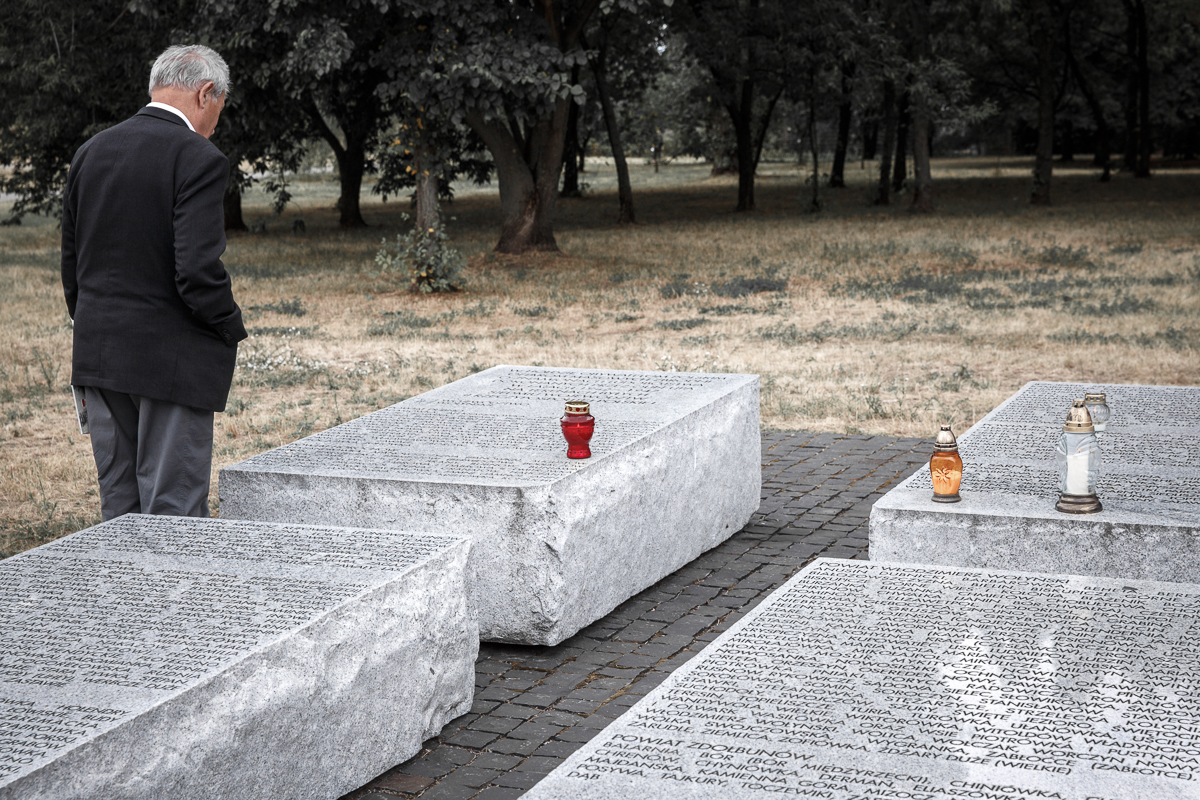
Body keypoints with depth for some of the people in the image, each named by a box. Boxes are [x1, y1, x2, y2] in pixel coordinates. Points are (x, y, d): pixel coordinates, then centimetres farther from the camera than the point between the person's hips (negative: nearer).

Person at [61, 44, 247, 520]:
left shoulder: (91, 152, 8)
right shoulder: (198, 159, -14)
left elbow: (71, 263, 13)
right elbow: (197, 271, -21)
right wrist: (232, 329, -5)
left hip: (99, 355, 7)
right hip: (171, 363, -7)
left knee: (118, 510, 14)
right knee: (174, 516, 0)